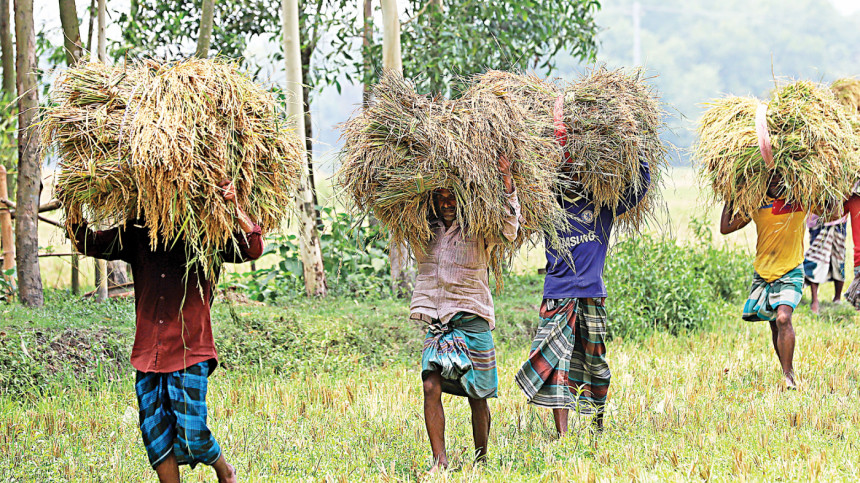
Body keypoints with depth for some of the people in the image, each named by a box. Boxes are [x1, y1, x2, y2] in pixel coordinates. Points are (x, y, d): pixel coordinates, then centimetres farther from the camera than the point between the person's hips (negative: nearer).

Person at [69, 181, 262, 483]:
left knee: (191, 435, -8)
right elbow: (86, 243, 14)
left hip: (190, 355, -4)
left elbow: (253, 249, -10)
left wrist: (235, 207, -23)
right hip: (148, 355, 4)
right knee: (156, 438, 3)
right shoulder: (136, 240, 10)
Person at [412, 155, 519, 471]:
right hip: (437, 323, 3)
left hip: (472, 321, -3)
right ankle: (439, 460, -13)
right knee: (431, 387, -14)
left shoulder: (478, 232, -2)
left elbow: (508, 231, -20)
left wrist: (507, 188, -27)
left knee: (477, 396, 4)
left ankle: (481, 460, 17)